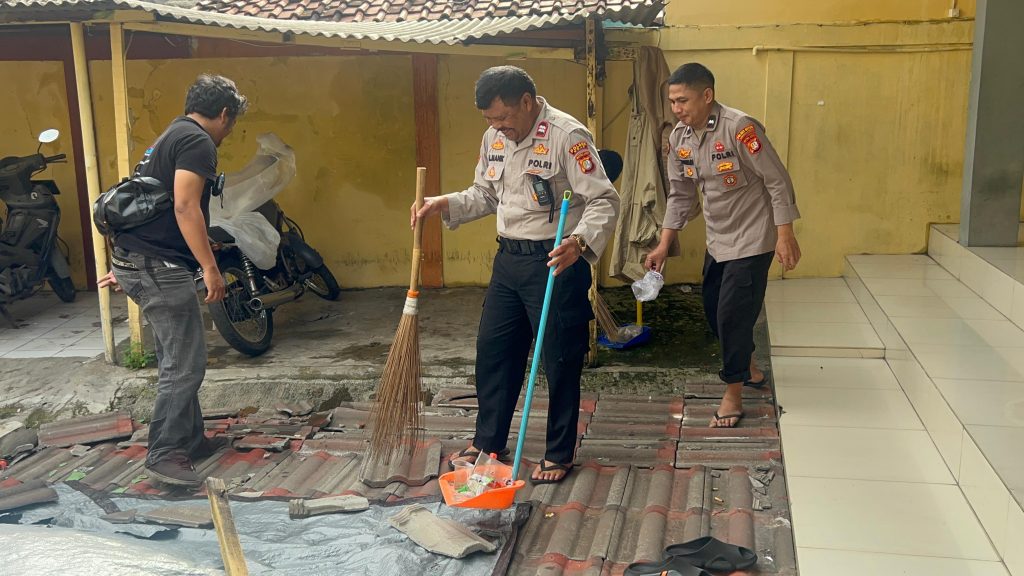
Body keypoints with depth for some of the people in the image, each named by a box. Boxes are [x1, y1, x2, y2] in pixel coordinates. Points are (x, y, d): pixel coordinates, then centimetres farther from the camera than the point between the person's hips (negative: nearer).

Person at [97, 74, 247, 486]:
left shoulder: (171, 136, 21)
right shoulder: (198, 142, -10)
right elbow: (185, 208, -22)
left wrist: (125, 266, 28)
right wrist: (210, 268, -21)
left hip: (136, 261, 11)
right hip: (159, 266, -11)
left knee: (175, 360, 17)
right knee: (186, 363, -6)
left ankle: (190, 440, 25)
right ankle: (164, 454, -2)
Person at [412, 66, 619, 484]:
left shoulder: (567, 135, -17)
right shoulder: (495, 137, 7)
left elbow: (604, 201, -20)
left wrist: (580, 241, -38)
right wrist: (445, 204, 1)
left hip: (555, 262, -7)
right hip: (508, 258, 8)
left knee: (559, 359, 2)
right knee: (493, 349, 13)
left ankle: (559, 454, 18)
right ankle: (488, 441, 29)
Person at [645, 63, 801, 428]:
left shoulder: (739, 128, -23)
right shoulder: (679, 138, -1)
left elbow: (777, 181, -19)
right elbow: (680, 195, 8)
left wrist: (785, 236, -20)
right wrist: (664, 244, 4)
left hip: (751, 239, -8)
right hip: (717, 240, 8)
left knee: (734, 314, -7)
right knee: (714, 310, 16)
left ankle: (733, 394, 10)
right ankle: (749, 369, 39)